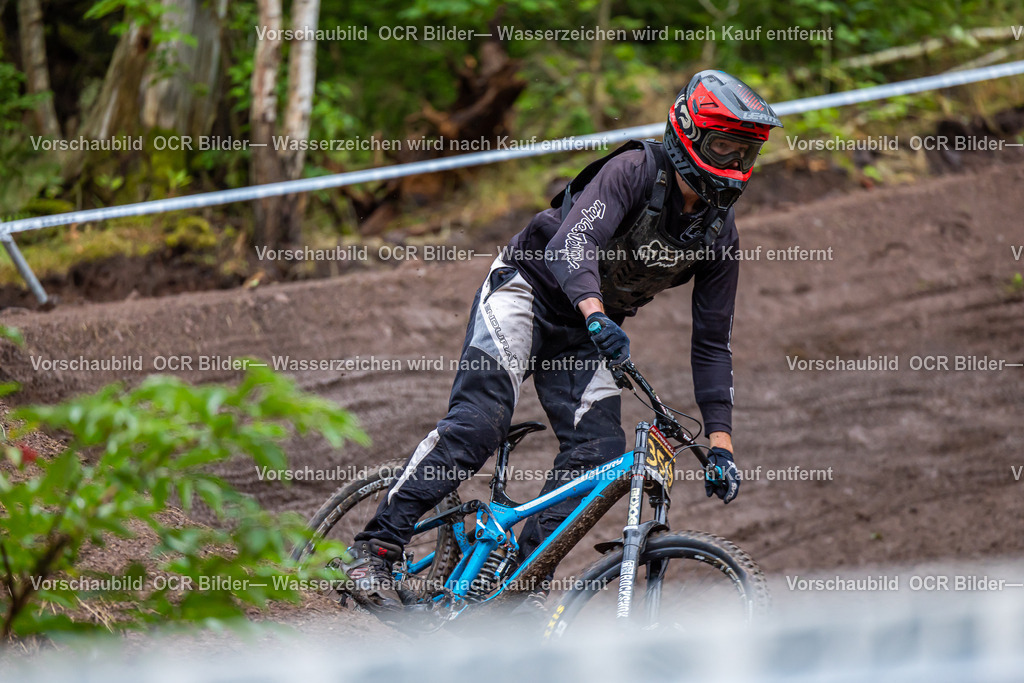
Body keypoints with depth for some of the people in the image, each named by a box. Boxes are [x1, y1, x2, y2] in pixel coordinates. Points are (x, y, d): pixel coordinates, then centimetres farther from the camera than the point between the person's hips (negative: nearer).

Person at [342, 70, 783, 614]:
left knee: (600, 450, -14)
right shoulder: (636, 171, -21)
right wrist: (595, 315, -55)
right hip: (528, 288, -6)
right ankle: (375, 549, -24)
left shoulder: (719, 233, -4)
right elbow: (572, 245, -35)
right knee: (479, 421, -25)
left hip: (581, 340, 6)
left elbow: (712, 344, 0)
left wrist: (721, 444, -7)